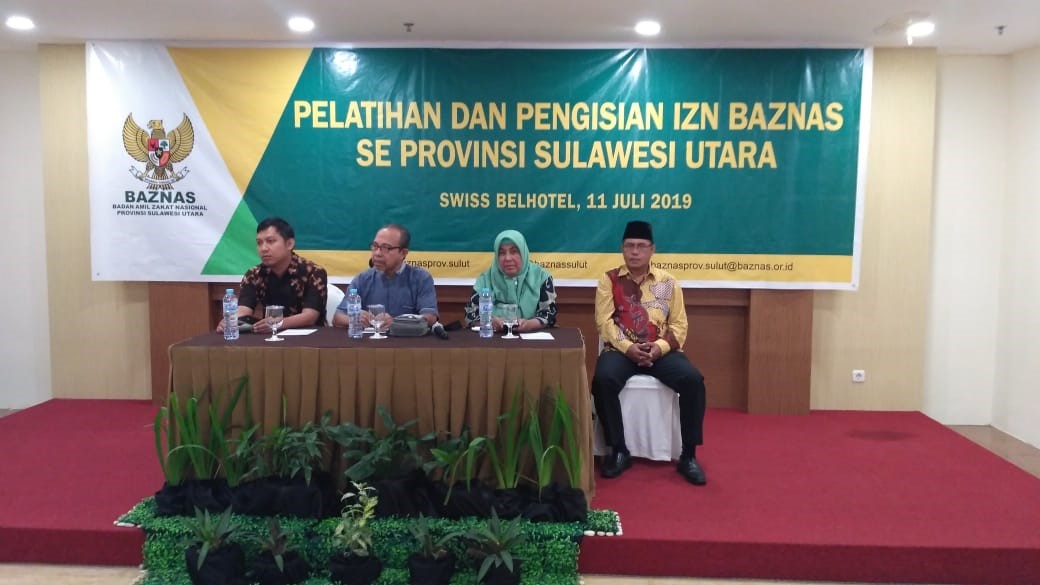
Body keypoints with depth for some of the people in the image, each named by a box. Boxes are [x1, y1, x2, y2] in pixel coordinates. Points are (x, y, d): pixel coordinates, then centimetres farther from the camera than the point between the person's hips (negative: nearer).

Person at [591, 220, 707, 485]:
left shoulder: (668, 282, 10)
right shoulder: (609, 280, 7)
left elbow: (679, 325, 6)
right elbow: (604, 321, -3)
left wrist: (660, 347, -14)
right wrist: (628, 347, -18)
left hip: (661, 351, 1)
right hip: (622, 350, -1)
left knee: (693, 379, -26)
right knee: (603, 380, -32)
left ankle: (688, 456, -13)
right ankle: (619, 451, -15)